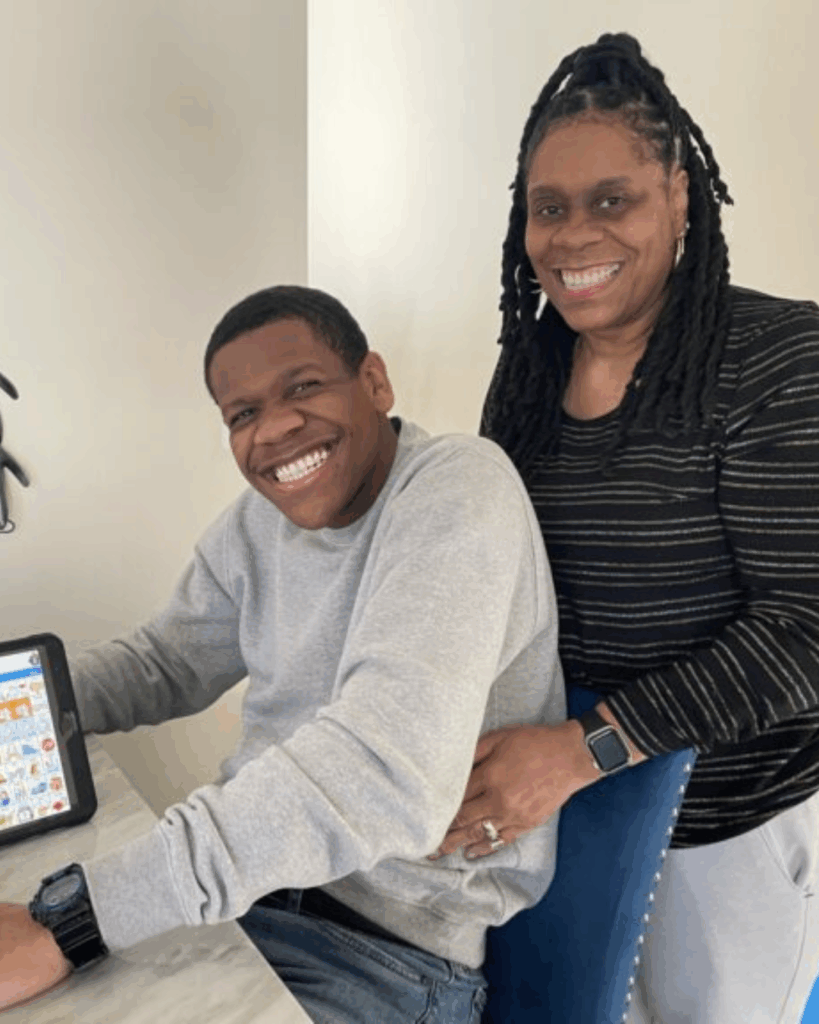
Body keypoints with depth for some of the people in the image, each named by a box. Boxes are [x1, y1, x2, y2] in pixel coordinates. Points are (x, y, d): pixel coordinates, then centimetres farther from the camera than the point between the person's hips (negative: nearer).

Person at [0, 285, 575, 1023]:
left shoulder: (458, 487, -20)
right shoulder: (258, 521, 3)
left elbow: (385, 769, -32)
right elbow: (167, 661, 16)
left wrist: (65, 921, -31)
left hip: (393, 943, -6)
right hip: (238, 874, 6)